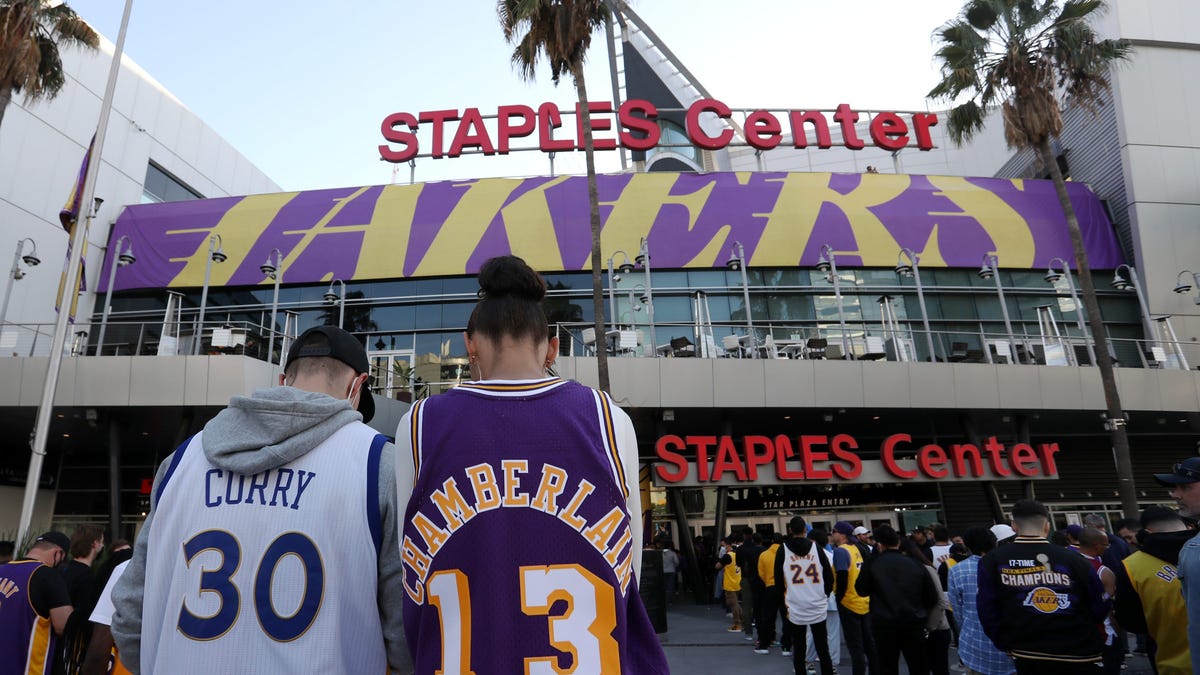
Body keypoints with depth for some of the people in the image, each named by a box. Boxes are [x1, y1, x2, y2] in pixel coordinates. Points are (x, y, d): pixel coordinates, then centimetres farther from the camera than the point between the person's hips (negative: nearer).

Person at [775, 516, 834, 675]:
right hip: (818, 607, 1)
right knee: (823, 649, 10)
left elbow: (778, 578, 1)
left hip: (795, 608, -1)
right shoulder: (816, 547, -2)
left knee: (798, 649, 9)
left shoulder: (783, 550, -4)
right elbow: (829, 575, 2)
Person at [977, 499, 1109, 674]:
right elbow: (1100, 609, 1)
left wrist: (1007, 644, 9)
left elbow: (987, 611, -5)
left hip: (1027, 656, 1)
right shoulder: (1073, 559, -8)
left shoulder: (992, 561, -6)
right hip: (1079, 653, 0)